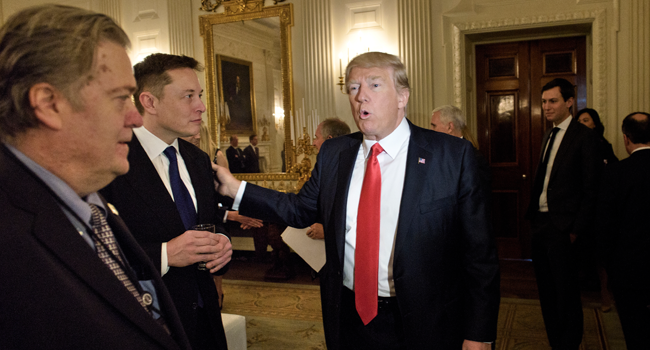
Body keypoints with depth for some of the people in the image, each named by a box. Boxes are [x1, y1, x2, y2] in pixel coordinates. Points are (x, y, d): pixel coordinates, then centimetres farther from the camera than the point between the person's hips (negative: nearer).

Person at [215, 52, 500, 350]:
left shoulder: (453, 155, -11)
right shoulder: (333, 153, 2)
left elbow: (478, 250, -9)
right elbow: (302, 209, 9)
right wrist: (235, 189, 1)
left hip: (423, 324, -3)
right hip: (350, 317, 4)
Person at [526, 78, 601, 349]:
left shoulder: (584, 136, -10)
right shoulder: (548, 136, 14)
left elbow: (590, 188, -13)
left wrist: (577, 229, -15)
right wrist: (532, 214, 8)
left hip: (562, 227, -7)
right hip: (540, 223, 7)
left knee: (566, 293, 5)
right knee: (546, 291, 16)